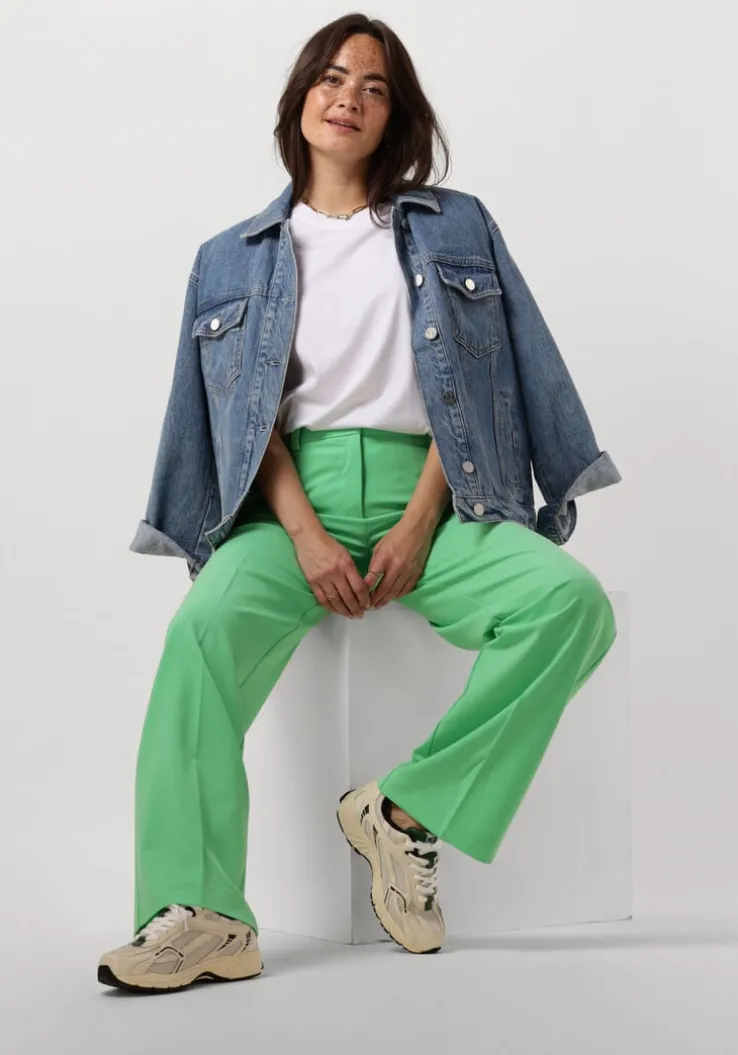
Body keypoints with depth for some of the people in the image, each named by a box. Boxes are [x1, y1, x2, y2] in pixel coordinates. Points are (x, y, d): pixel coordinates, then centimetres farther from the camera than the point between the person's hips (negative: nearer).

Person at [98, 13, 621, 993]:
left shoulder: (456, 227, 17)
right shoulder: (234, 259, 18)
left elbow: (473, 391, 6)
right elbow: (245, 414, 7)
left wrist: (418, 527, -9)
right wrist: (307, 536, -12)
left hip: (425, 494, 1)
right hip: (293, 497, 0)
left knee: (571, 600, -28)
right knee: (206, 625, -32)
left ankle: (405, 807, -18)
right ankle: (204, 918, -32)